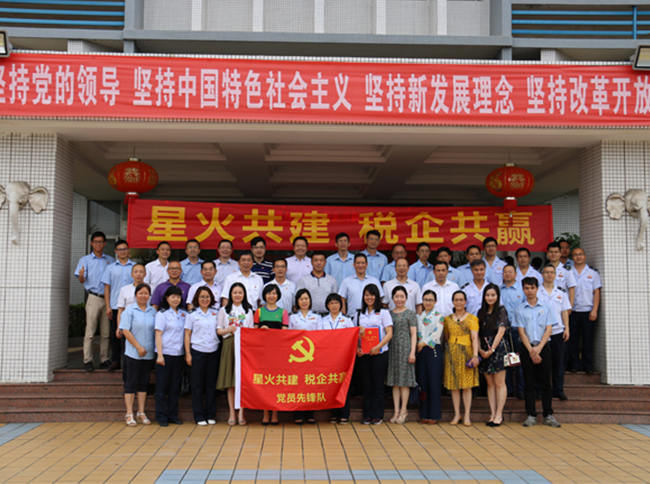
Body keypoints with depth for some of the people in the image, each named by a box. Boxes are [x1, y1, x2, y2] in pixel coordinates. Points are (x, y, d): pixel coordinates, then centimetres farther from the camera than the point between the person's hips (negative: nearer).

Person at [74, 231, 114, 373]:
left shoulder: (110, 260, 12)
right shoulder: (85, 260, 6)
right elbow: (81, 280, 0)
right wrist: (81, 276, -23)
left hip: (108, 298, 2)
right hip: (93, 298, -2)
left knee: (106, 332, 5)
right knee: (90, 331, -5)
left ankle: (105, 359, 12)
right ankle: (87, 360, -1)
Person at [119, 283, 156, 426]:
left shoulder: (153, 311, 8)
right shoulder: (129, 311, -4)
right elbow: (126, 331, -9)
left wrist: (155, 349, 2)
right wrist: (139, 347, -13)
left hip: (148, 354, 4)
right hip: (133, 354, -4)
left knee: (144, 383, 10)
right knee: (131, 383, 1)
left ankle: (141, 413, 18)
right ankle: (129, 414, 7)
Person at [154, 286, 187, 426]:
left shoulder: (184, 314, 12)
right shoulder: (162, 314, -2)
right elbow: (158, 335, -7)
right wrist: (160, 355, -14)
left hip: (179, 354, 4)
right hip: (165, 353, -4)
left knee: (175, 386, 9)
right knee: (162, 386, 2)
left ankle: (173, 415, 18)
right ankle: (161, 416, 10)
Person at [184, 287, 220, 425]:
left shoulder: (215, 314, 9)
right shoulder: (192, 315, 2)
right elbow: (187, 335, 1)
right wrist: (188, 354, -4)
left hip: (213, 352, 2)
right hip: (197, 352, -2)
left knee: (211, 384, 7)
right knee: (197, 385, 3)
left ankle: (211, 415, 16)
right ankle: (199, 416, 10)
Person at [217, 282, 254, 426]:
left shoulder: (248, 311, 15)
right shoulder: (224, 310, 12)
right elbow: (219, 330, 8)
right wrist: (230, 330, -10)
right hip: (229, 345, 0)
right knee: (230, 380, -2)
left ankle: (241, 413, -3)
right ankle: (231, 413, 3)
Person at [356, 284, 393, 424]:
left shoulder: (383, 313, 3)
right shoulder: (359, 315, 14)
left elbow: (389, 333, -6)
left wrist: (378, 346, -18)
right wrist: (357, 348, -4)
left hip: (379, 354, -3)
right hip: (363, 355, 3)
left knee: (378, 384, -1)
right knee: (366, 385, 6)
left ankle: (377, 415, 8)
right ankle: (367, 415, 13)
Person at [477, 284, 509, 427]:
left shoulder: (501, 310, -2)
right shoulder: (481, 312, 13)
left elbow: (501, 331, -10)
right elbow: (477, 333, 9)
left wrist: (492, 349, -14)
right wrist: (480, 349, -4)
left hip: (498, 349, -5)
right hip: (484, 351, 5)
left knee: (499, 383, -2)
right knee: (490, 384, 7)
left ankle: (499, 414, 3)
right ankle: (492, 414, 11)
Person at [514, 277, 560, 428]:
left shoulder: (545, 308, 5)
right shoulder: (520, 310, 3)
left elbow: (548, 330, -1)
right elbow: (521, 332, -2)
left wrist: (538, 348, -13)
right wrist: (531, 350, -13)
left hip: (543, 347, 0)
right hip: (527, 348, 0)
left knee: (545, 382, 2)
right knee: (529, 382, 3)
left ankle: (548, 415, 9)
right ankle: (531, 415, 8)